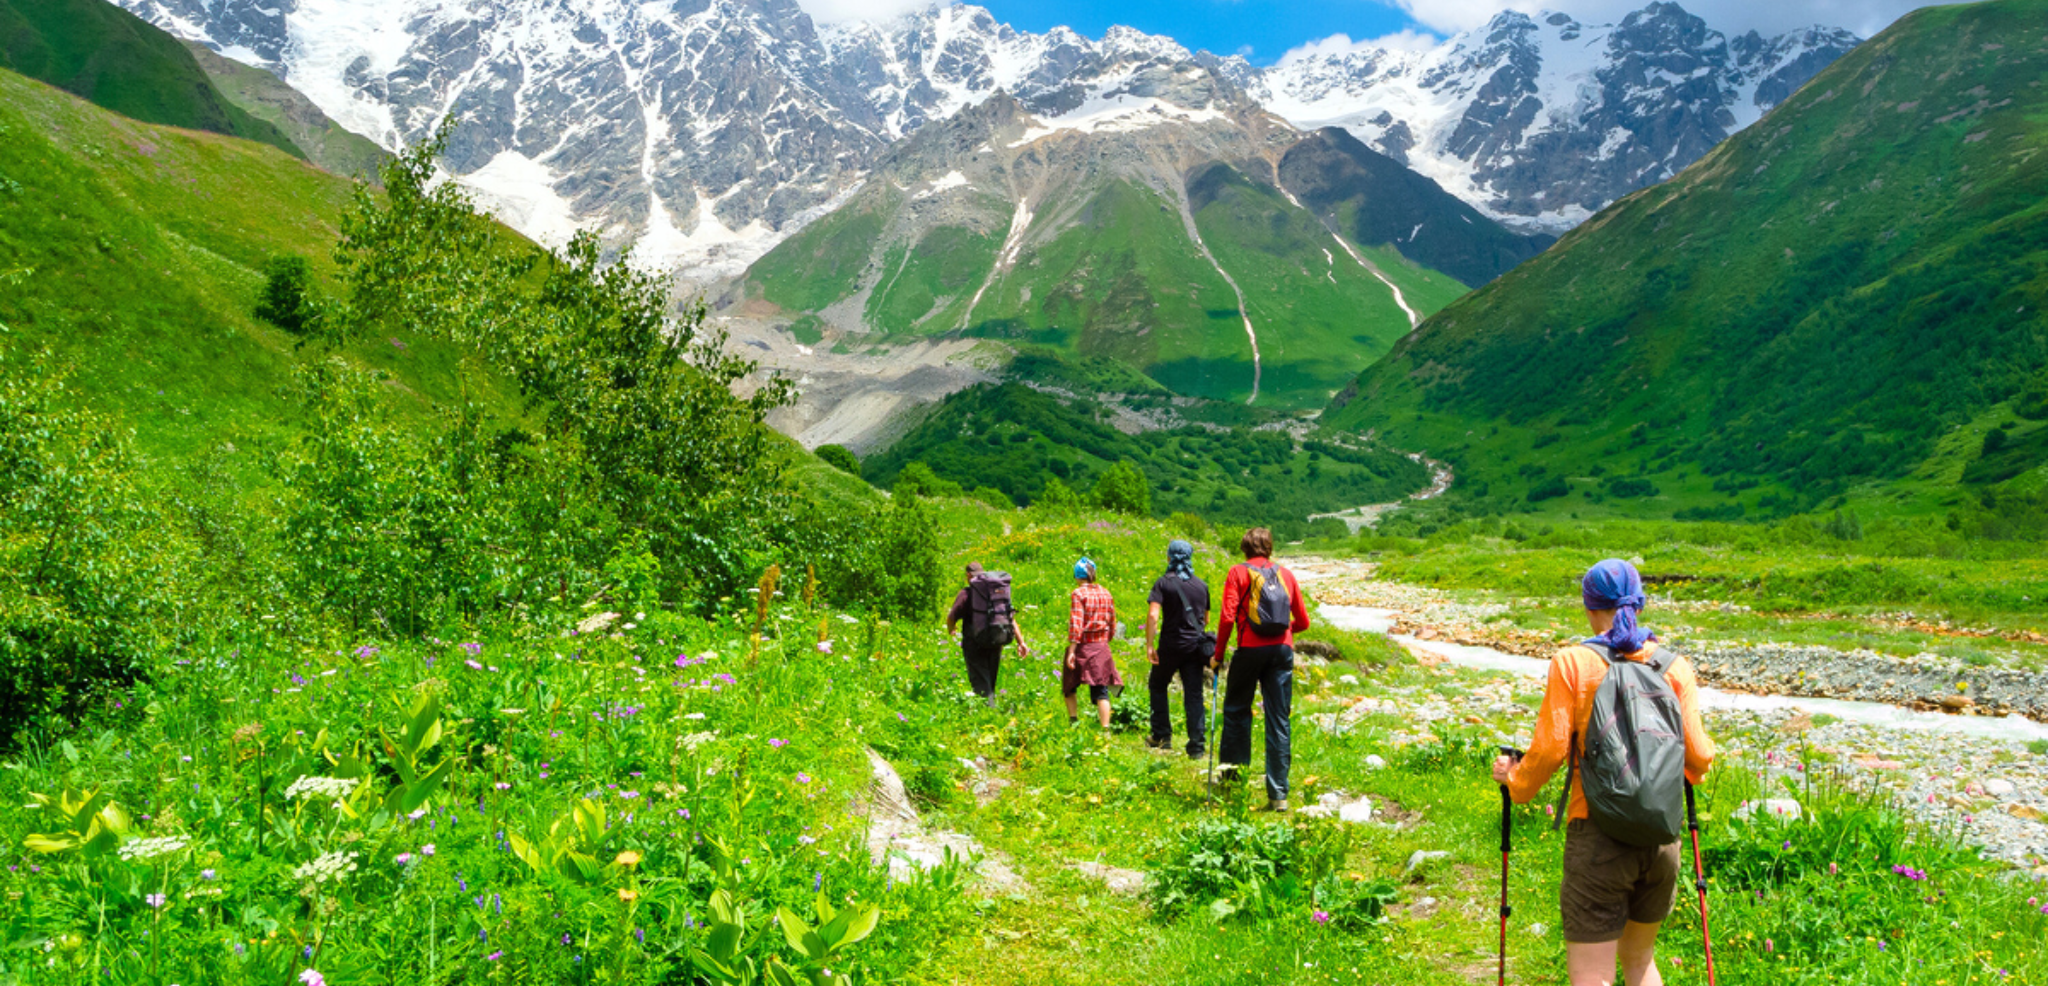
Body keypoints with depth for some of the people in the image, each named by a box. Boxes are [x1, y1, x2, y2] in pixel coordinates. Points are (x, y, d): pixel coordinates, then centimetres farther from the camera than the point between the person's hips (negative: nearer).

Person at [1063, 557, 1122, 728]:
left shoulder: (1079, 593, -10)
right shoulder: (1105, 593, 8)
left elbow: (1076, 624, -16)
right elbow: (1112, 625, 12)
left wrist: (1071, 651, -16)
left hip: (1082, 646, -4)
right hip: (1101, 648, 5)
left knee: (1069, 688, 13)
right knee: (1101, 691, 3)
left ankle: (1073, 722, 6)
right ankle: (1105, 727, -4)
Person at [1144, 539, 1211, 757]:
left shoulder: (1164, 583, -5)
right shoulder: (1202, 585, 8)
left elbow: (1153, 615, -17)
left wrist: (1149, 645, -14)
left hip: (1171, 645, -3)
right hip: (1195, 646, 3)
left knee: (1157, 686, 17)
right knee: (1194, 695, 4)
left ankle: (1162, 736, 16)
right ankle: (1197, 745, 0)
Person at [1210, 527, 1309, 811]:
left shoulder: (1238, 572, 2)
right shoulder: (1285, 575, 12)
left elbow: (1227, 616, -8)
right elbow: (1303, 621, 14)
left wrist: (1218, 655, 1)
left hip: (1251, 649, -3)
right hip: (1283, 649, 3)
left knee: (1236, 709, 16)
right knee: (1279, 721, 3)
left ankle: (1232, 766, 18)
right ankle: (1279, 794, 3)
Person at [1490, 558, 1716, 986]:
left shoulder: (1572, 662, -6)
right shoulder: (1674, 665, 3)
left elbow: (1550, 748, -10)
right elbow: (1697, 757, 1)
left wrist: (1516, 780, 9)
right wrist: (1702, 765, 24)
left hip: (1598, 836, -4)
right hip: (1661, 837, 4)